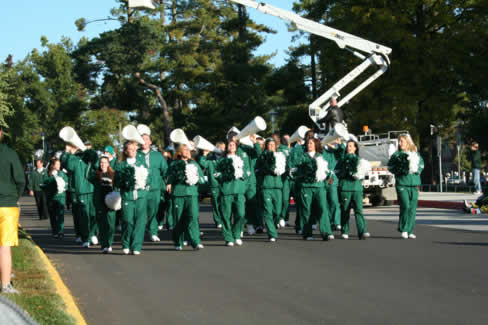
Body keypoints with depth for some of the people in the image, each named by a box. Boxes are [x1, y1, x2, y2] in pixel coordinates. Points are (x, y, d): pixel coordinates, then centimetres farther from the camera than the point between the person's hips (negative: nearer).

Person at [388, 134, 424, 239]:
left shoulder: (416, 154, 13)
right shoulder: (396, 155, 6)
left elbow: (421, 165, 16)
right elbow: (390, 166, 4)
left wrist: (416, 170, -4)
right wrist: (402, 170, -9)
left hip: (414, 184, 3)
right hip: (402, 184, -3)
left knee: (412, 208, 2)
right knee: (405, 206, -14)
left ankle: (410, 231, 11)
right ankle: (403, 229, -1)